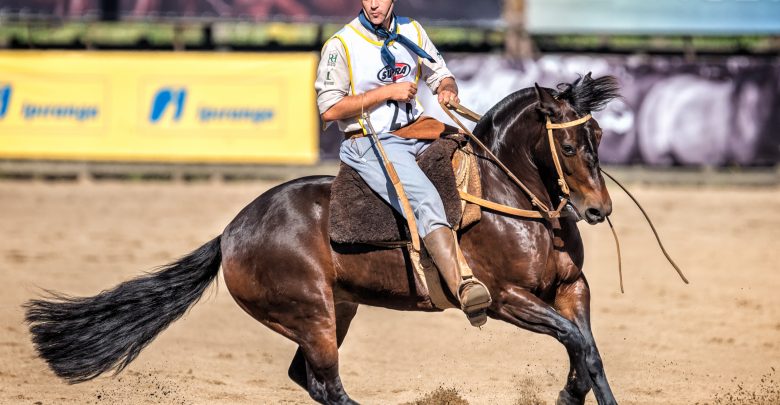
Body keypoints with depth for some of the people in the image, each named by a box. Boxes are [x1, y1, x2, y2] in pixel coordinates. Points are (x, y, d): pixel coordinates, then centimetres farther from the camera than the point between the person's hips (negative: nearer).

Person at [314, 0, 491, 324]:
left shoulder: (412, 32, 10)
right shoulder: (341, 45, -6)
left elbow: (440, 75, 20)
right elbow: (329, 110, -11)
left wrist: (448, 90, -6)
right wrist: (387, 92, -15)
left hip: (416, 130, 7)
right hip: (369, 143, -7)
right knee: (426, 200, -30)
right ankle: (464, 288, -47)